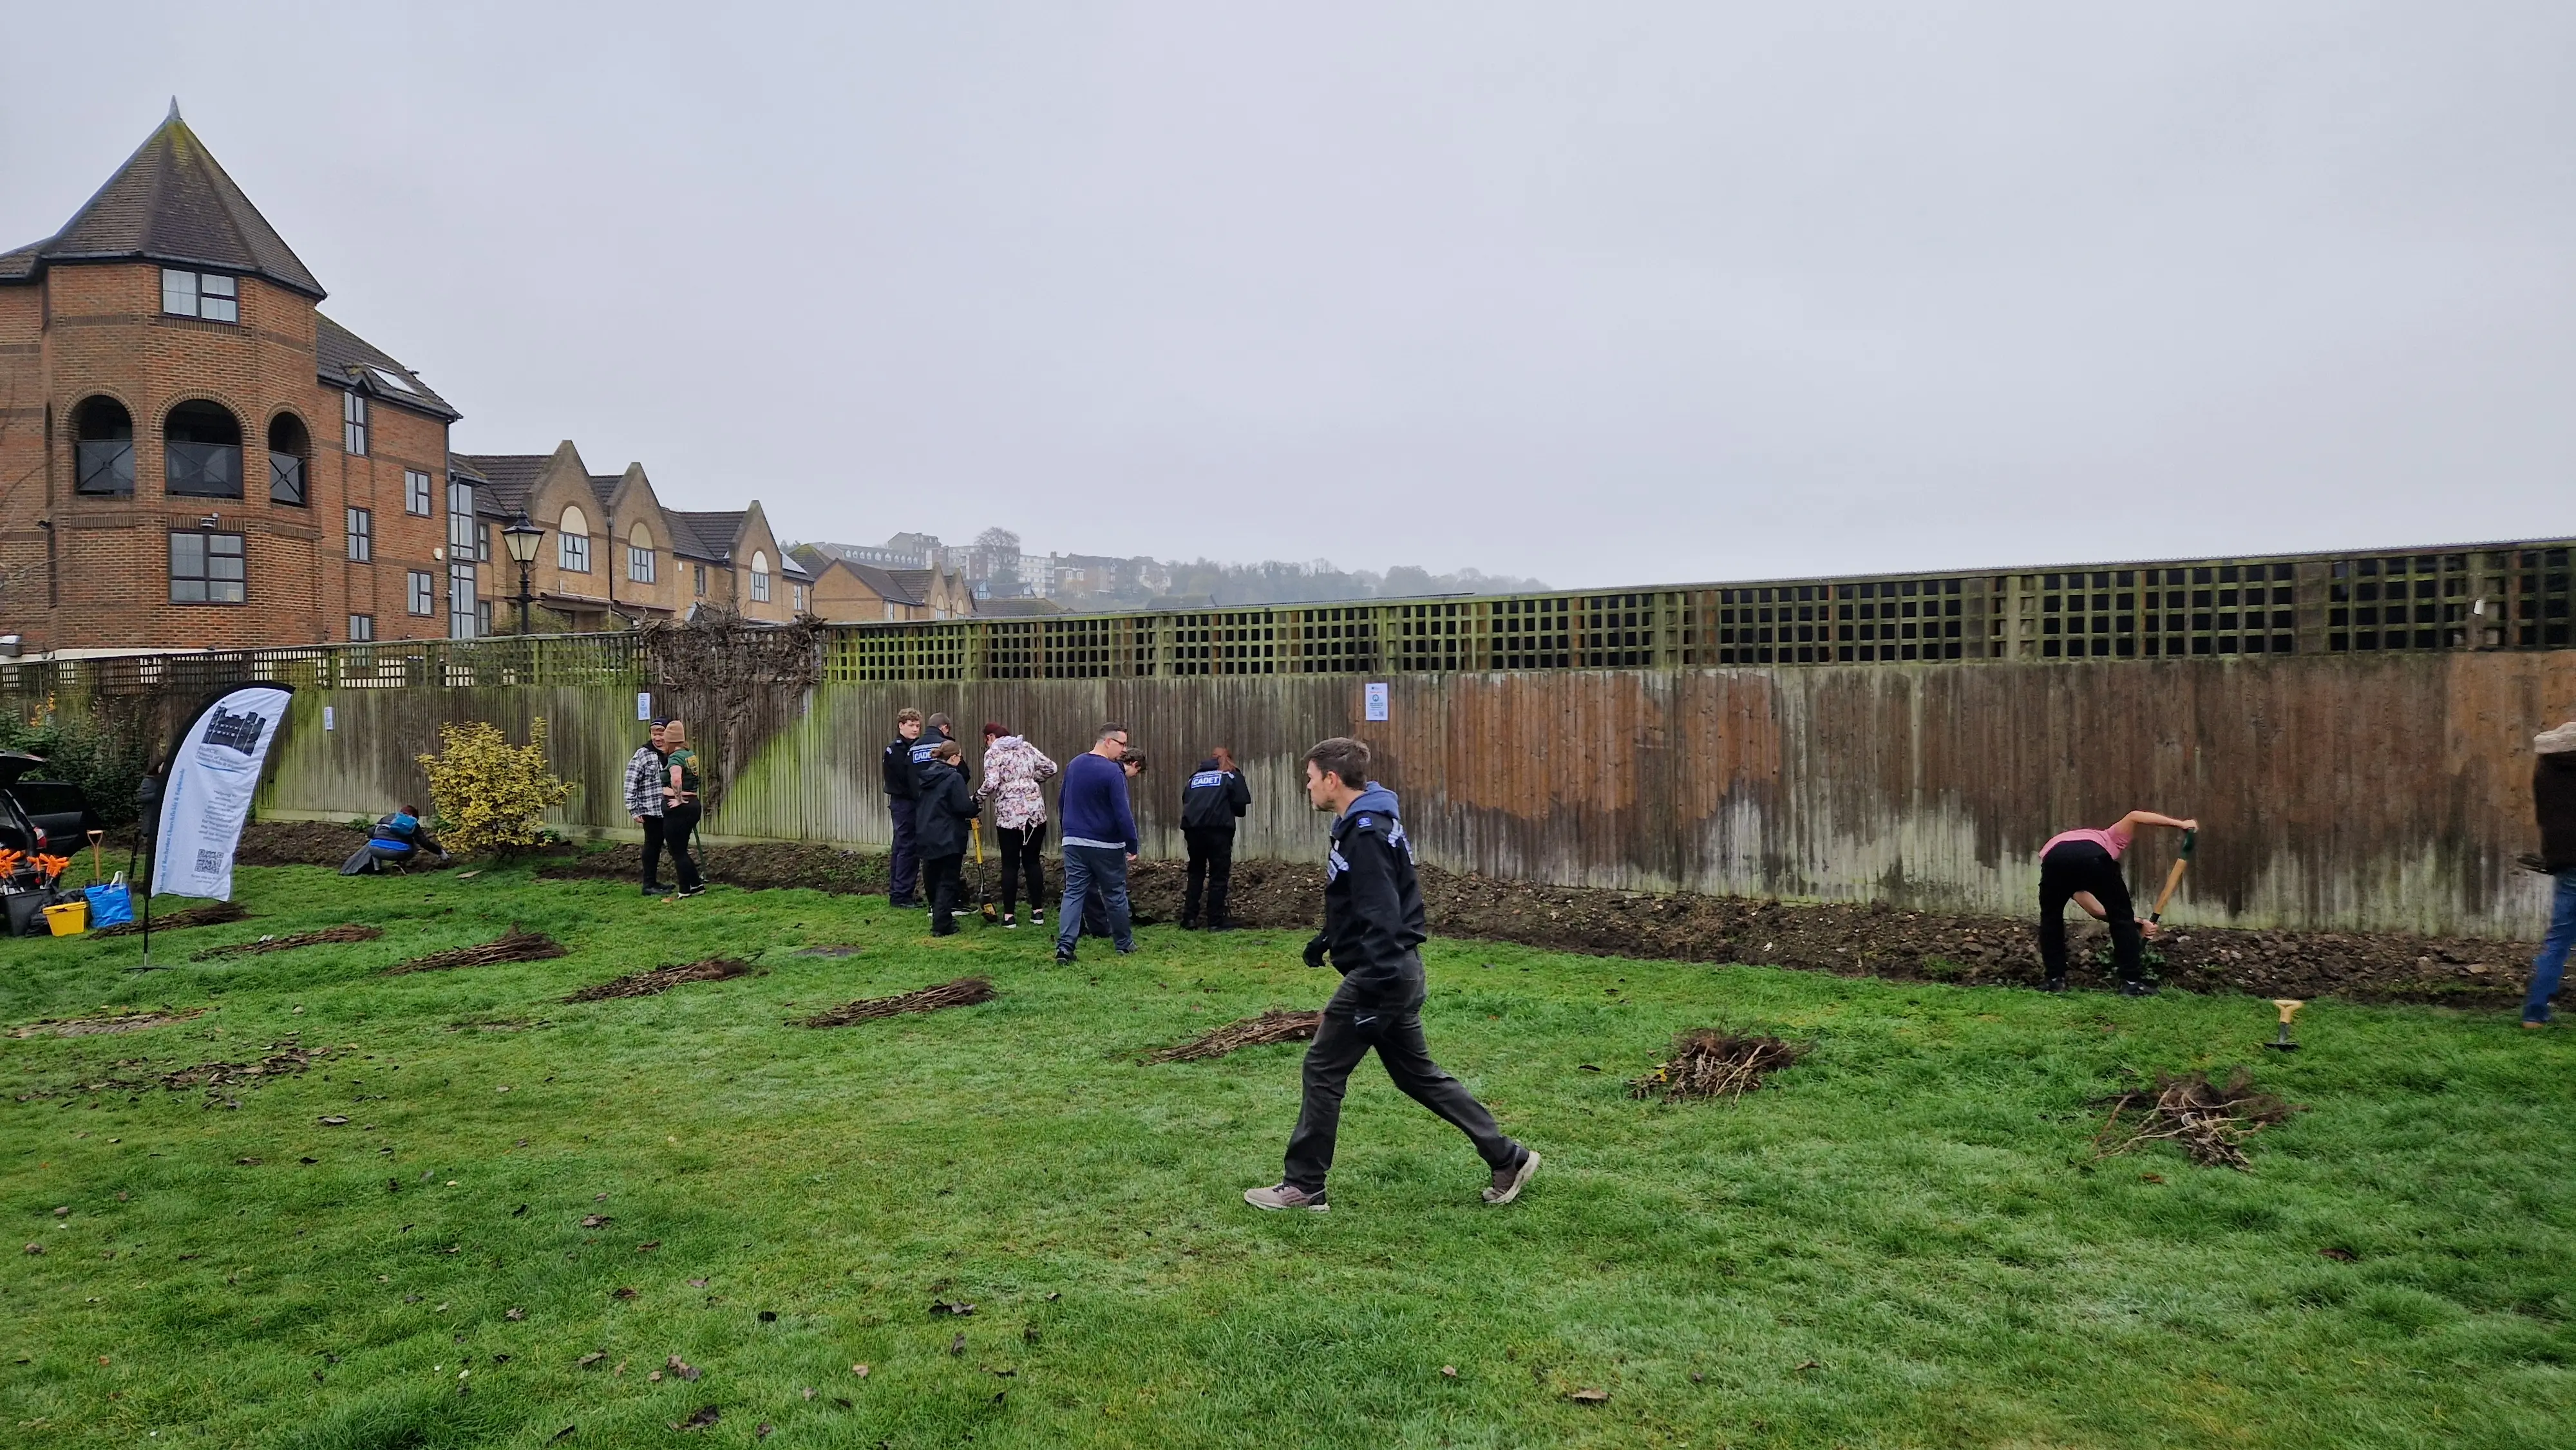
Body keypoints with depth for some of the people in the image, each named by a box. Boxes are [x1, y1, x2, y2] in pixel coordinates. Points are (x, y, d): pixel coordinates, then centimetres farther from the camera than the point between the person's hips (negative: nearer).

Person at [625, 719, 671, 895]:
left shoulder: (671, 754, 8)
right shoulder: (642, 755, -11)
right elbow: (630, 783, -11)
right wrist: (634, 810, -14)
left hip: (666, 809, 6)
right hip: (650, 809, -6)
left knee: (657, 845, 13)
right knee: (652, 845, -1)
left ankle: (654, 881, 23)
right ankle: (648, 885, 6)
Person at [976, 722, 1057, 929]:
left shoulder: (993, 753, -2)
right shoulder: (1026, 747, 11)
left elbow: (991, 783, -15)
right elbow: (1050, 768, 11)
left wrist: (977, 797, 1)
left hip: (1009, 815, -4)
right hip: (1036, 811, 4)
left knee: (1010, 864, 5)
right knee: (1032, 861, 13)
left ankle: (1009, 915, 8)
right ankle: (1038, 912, 14)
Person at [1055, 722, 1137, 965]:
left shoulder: (1074, 765, 7)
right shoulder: (1112, 772, -17)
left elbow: (1062, 803, 17)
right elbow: (1123, 813, -20)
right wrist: (1132, 845, -12)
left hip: (1074, 842, 5)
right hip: (1106, 846, -5)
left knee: (1073, 893, 4)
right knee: (1115, 895, 10)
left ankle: (1065, 945, -8)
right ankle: (1124, 944, 22)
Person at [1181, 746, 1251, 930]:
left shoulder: (1195, 777, 24)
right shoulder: (1232, 775, 13)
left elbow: (1185, 800, 15)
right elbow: (1241, 802, 2)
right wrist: (1233, 812, 21)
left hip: (1193, 828, 4)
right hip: (1218, 828, -4)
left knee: (1195, 873, 16)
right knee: (1219, 875, 4)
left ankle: (1189, 919, 13)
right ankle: (1216, 922, 3)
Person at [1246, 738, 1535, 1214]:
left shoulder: (1367, 835, -21)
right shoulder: (1363, 825, 11)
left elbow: (1383, 919, -26)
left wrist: (1370, 995, -26)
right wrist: (1327, 938, 30)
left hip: (1381, 976, -10)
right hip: (1397, 973, 10)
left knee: (1323, 1070, 2)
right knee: (1416, 1073, 16)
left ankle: (1304, 1187, 14)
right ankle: (1508, 1159, 21)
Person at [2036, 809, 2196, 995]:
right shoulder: (2109, 839, 43)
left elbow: (2096, 910, 34)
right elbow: (2133, 816, 23)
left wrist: (2138, 923, 32)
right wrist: (2180, 824, 25)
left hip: (2053, 856, 3)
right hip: (2093, 855, -3)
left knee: (2051, 917, 28)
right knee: (2122, 917, 19)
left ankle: (2055, 980, 25)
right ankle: (2131, 983, 20)